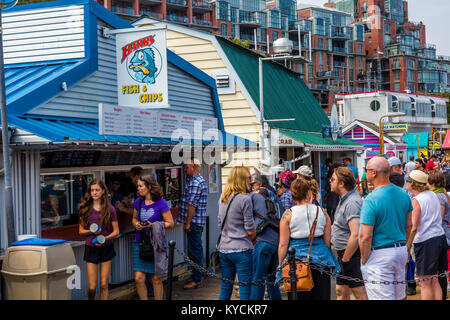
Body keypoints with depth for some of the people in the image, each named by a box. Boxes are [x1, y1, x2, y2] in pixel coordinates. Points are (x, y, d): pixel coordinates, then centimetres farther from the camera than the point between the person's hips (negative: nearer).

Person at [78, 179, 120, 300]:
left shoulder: (110, 209, -1)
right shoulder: (85, 209, 2)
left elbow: (116, 231, 1)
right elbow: (81, 231, 5)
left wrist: (105, 238, -17)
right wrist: (91, 231, -15)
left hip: (106, 248, 0)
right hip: (90, 248, 0)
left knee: (104, 285, 2)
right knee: (92, 287, -2)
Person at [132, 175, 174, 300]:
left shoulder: (161, 203, -8)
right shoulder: (138, 202, 6)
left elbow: (170, 223, -6)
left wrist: (154, 226, -19)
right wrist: (136, 224, -2)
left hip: (156, 244, -4)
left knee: (156, 278, 5)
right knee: (139, 278, -1)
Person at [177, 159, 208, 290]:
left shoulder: (195, 182, -17)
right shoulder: (200, 180, 17)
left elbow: (192, 204, -21)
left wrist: (187, 223, -19)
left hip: (194, 221, -11)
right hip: (198, 221, 11)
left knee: (195, 250, -6)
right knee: (195, 250, 16)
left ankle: (197, 280, -1)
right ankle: (198, 277, 23)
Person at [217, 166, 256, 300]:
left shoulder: (222, 198, 9)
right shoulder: (245, 199, -12)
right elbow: (250, 230, -8)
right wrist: (254, 240, 9)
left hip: (224, 249, 7)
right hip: (241, 250, -7)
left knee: (225, 289, 13)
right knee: (245, 291, -1)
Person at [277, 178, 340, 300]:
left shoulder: (288, 215, -5)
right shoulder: (322, 212, 1)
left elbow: (283, 244, -5)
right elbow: (327, 241, 5)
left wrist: (280, 265, 4)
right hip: (321, 258, 2)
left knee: (299, 296, 6)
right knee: (321, 296, 9)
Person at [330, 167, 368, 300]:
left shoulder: (352, 203, -22)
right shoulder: (344, 199, 12)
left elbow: (355, 235, -29)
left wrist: (345, 259, -22)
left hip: (352, 254, -10)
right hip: (343, 253, 10)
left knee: (360, 293, -3)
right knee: (341, 290, 16)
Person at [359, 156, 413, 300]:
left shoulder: (371, 200, -18)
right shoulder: (403, 194, 4)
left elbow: (365, 236, -20)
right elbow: (408, 226, 14)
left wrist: (364, 261, -9)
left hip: (379, 255, -7)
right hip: (401, 250, 8)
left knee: (382, 297, -2)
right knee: (399, 296, 18)